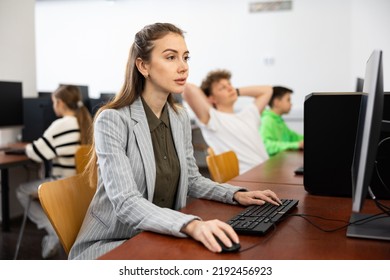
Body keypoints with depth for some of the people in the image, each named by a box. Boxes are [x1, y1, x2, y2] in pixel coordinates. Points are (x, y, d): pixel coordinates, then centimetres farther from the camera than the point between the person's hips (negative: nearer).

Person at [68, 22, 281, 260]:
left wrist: (236, 195, -3)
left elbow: (191, 180, 14)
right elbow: (126, 204, -27)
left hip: (161, 238, 7)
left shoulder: (181, 117, 3)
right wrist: (191, 225, -42)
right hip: (111, 244, -7)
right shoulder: (112, 120, -19)